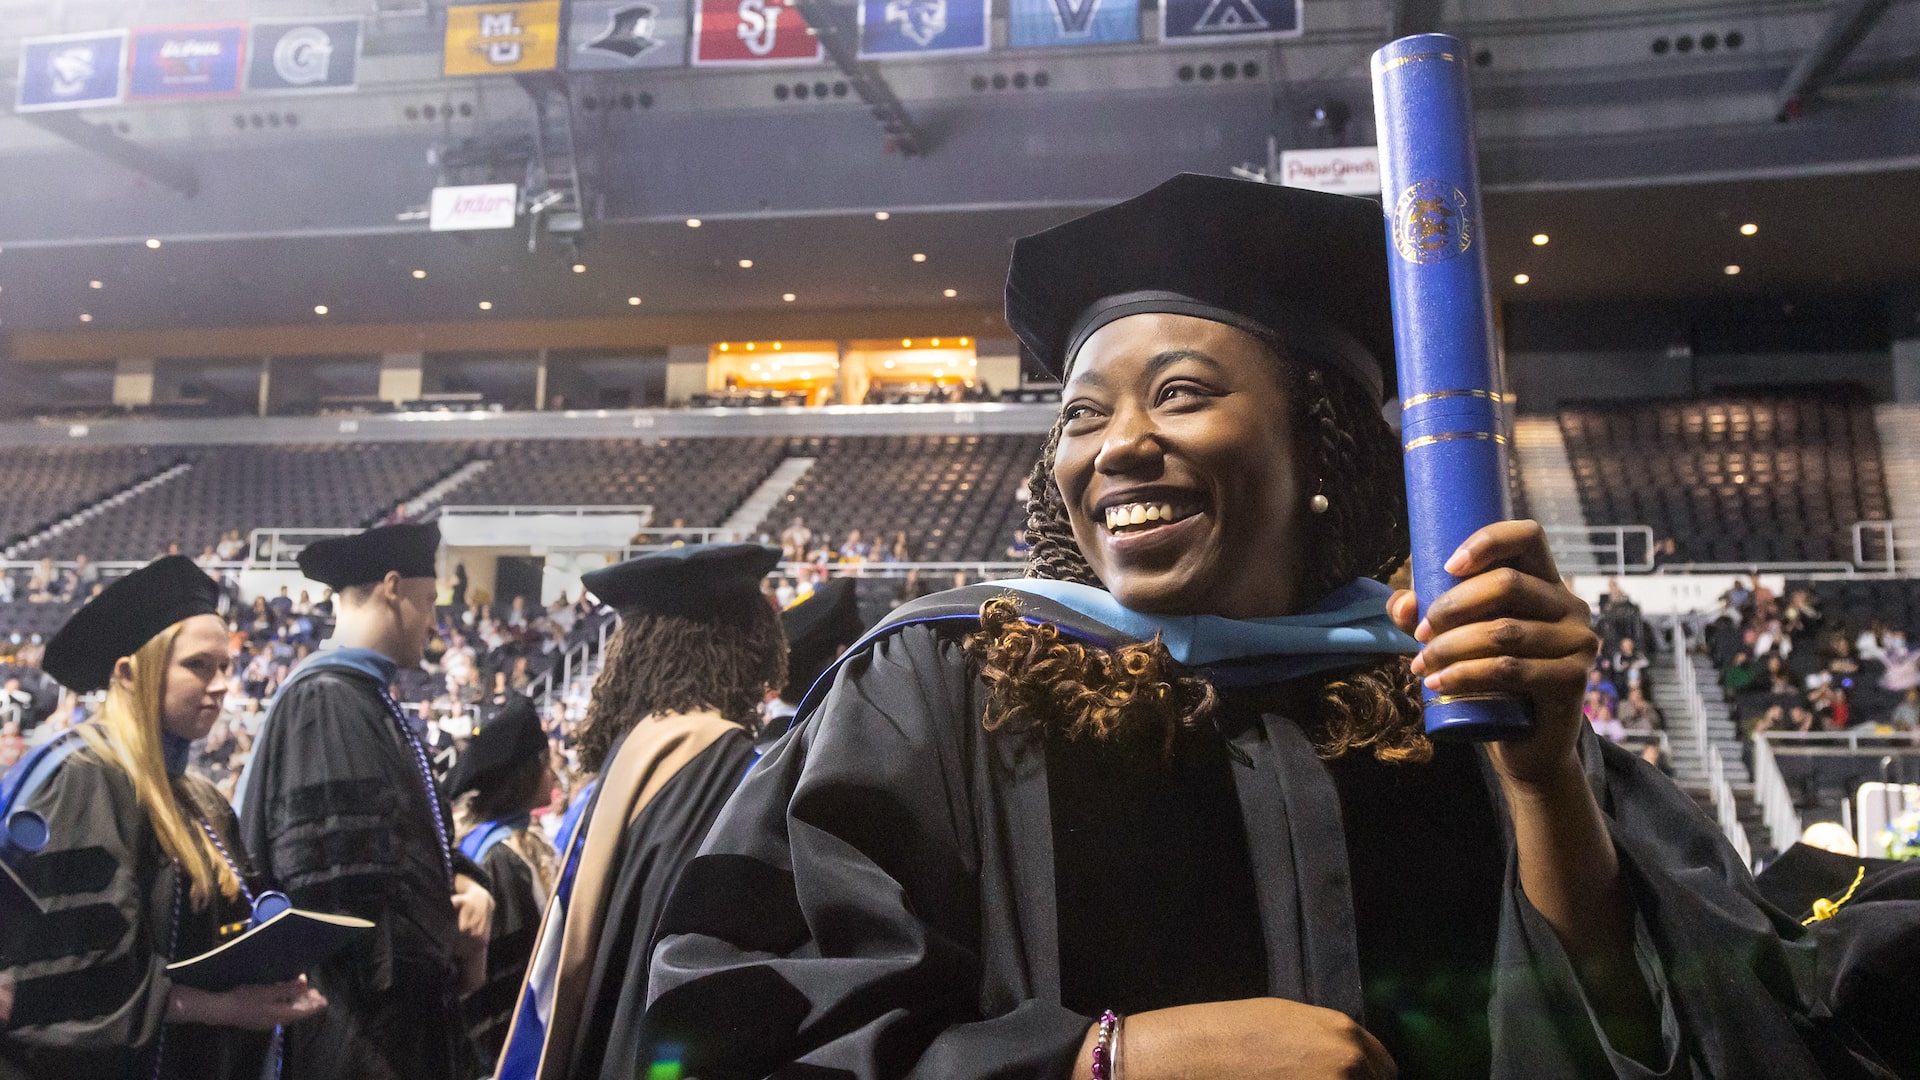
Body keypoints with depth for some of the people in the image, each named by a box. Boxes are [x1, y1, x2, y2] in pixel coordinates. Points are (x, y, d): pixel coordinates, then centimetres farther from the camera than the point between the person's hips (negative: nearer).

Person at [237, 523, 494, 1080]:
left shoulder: (367, 698, 13)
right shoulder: (326, 700, -18)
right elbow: (334, 876, -23)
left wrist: (462, 881, -3)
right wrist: (441, 947, -11)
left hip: (404, 1003, 10)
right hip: (361, 1013, -10)